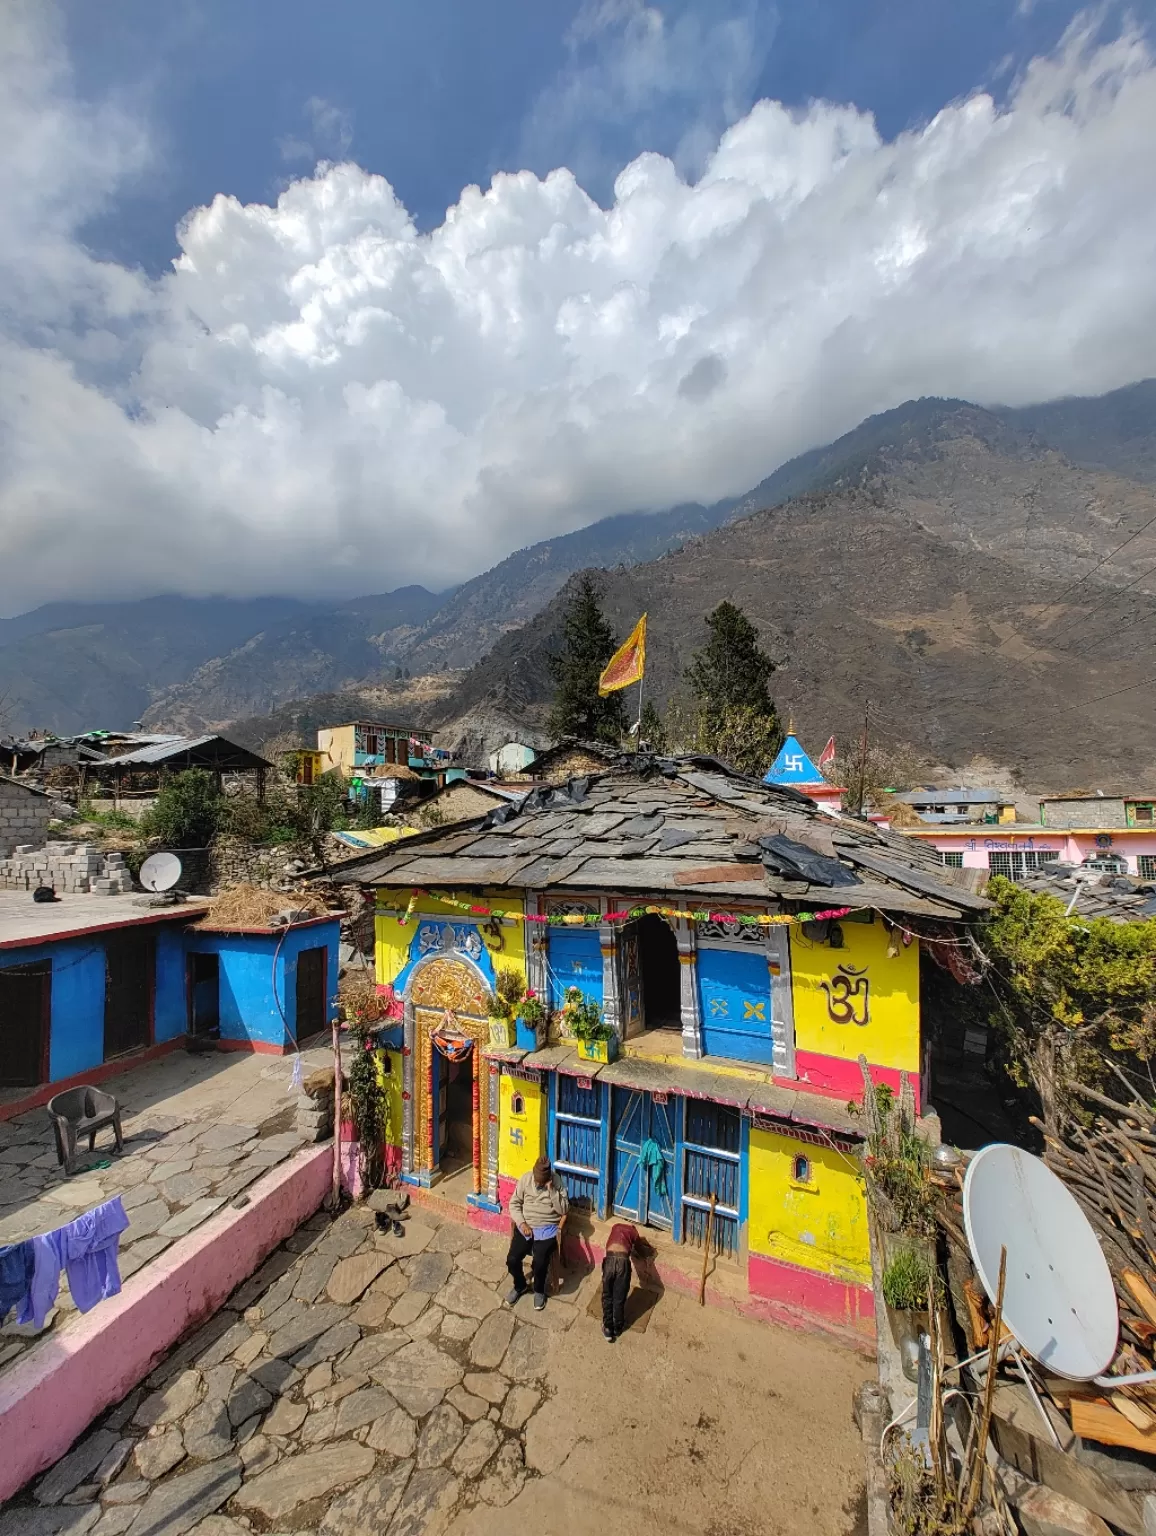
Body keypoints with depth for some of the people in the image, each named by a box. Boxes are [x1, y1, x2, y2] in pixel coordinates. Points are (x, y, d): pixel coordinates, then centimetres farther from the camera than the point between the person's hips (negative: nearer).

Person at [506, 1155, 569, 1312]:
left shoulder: (557, 1182, -9)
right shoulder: (525, 1179, -4)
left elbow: (563, 1210, -13)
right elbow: (514, 1203, 2)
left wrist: (551, 1189, -23)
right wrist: (522, 1223, -12)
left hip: (547, 1228, -3)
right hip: (525, 1226, 3)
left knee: (539, 1262, -22)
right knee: (512, 1259, -13)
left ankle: (539, 1290, 11)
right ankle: (520, 1286, 19)